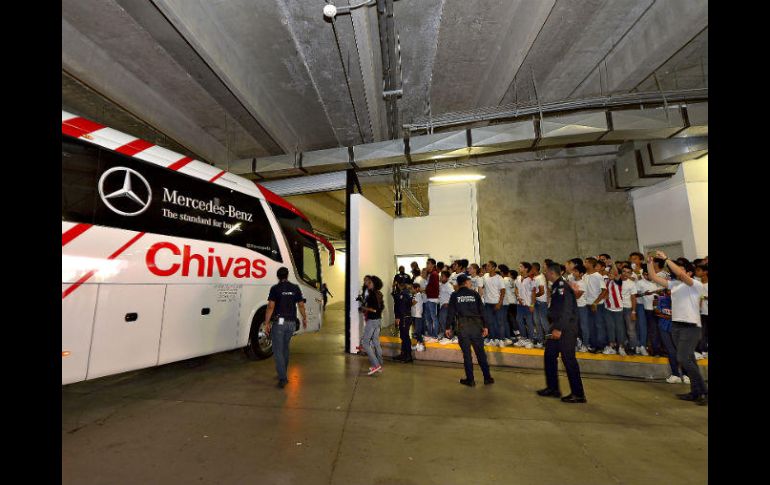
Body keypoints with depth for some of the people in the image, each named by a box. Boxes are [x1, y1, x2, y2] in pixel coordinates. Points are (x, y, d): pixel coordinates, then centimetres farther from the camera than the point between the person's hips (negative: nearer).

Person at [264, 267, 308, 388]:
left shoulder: (275, 288, -7)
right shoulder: (295, 288, 3)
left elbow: (270, 307, -14)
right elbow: (301, 305, 5)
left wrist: (267, 323, -9)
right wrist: (304, 318, 18)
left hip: (279, 322, -4)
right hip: (291, 323, 4)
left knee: (278, 351, 2)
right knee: (285, 348, 20)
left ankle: (283, 378, -3)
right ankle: (283, 375, 31)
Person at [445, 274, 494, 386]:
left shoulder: (454, 295, 2)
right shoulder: (474, 294, 5)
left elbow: (451, 312, -1)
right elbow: (481, 310, 2)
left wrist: (448, 327, 4)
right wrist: (485, 326, 5)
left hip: (462, 326, -1)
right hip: (476, 325, 1)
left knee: (466, 353, 5)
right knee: (480, 352, 10)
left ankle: (470, 379, 11)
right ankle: (487, 377, 17)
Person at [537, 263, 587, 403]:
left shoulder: (562, 286, -16)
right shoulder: (556, 286, 13)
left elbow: (566, 309, -24)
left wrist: (559, 328, -26)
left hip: (566, 328, -10)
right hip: (558, 327, 10)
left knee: (568, 359, -1)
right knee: (549, 355, 14)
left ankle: (578, 394, 12)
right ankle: (552, 388, 26)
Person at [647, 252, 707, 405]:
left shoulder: (696, 284, -6)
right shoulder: (674, 284, 13)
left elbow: (680, 274, -24)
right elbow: (654, 278, 14)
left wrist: (666, 258, -19)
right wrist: (650, 263, 6)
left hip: (691, 326, -7)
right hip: (676, 325, 7)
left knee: (683, 358, -13)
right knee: (688, 359, 12)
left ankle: (704, 391, 0)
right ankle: (695, 392, 20)